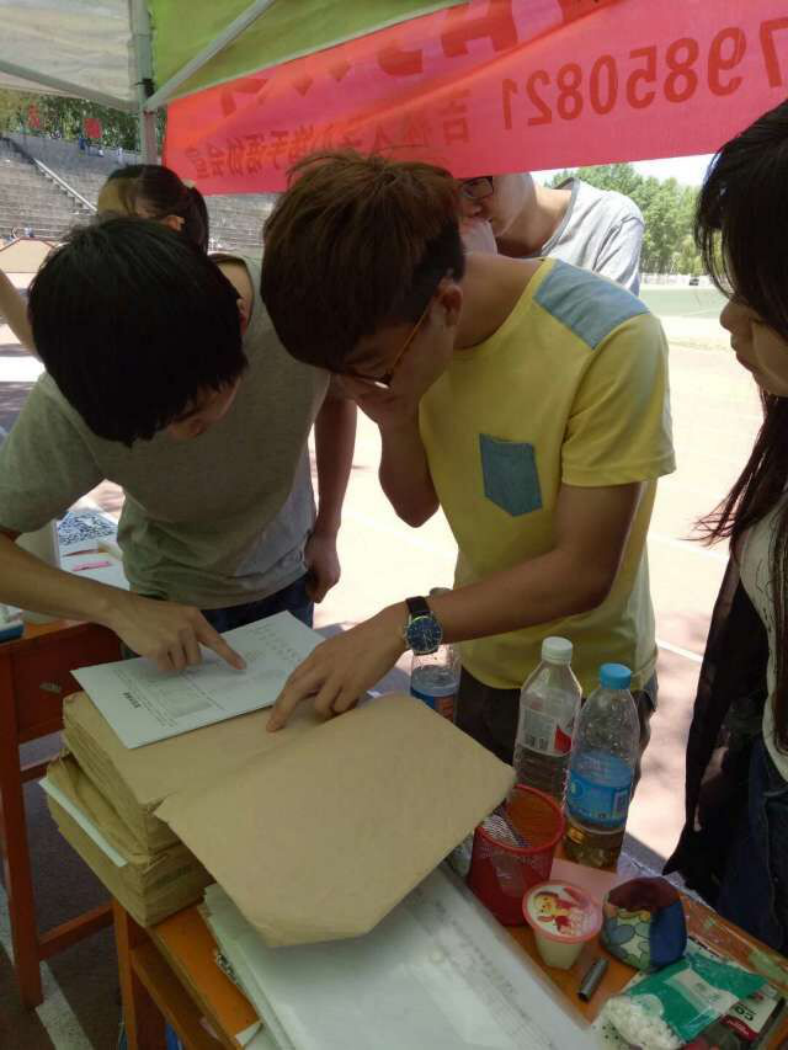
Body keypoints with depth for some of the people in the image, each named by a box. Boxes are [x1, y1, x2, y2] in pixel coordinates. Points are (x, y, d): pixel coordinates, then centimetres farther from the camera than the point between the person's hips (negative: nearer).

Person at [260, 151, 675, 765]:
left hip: (582, 689, -4)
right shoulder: (408, 339, -11)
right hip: (476, 663, 5)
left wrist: (404, 625, -30)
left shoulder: (610, 341, -29)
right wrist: (397, 422, -20)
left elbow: (584, 572, -25)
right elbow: (417, 507, -1)